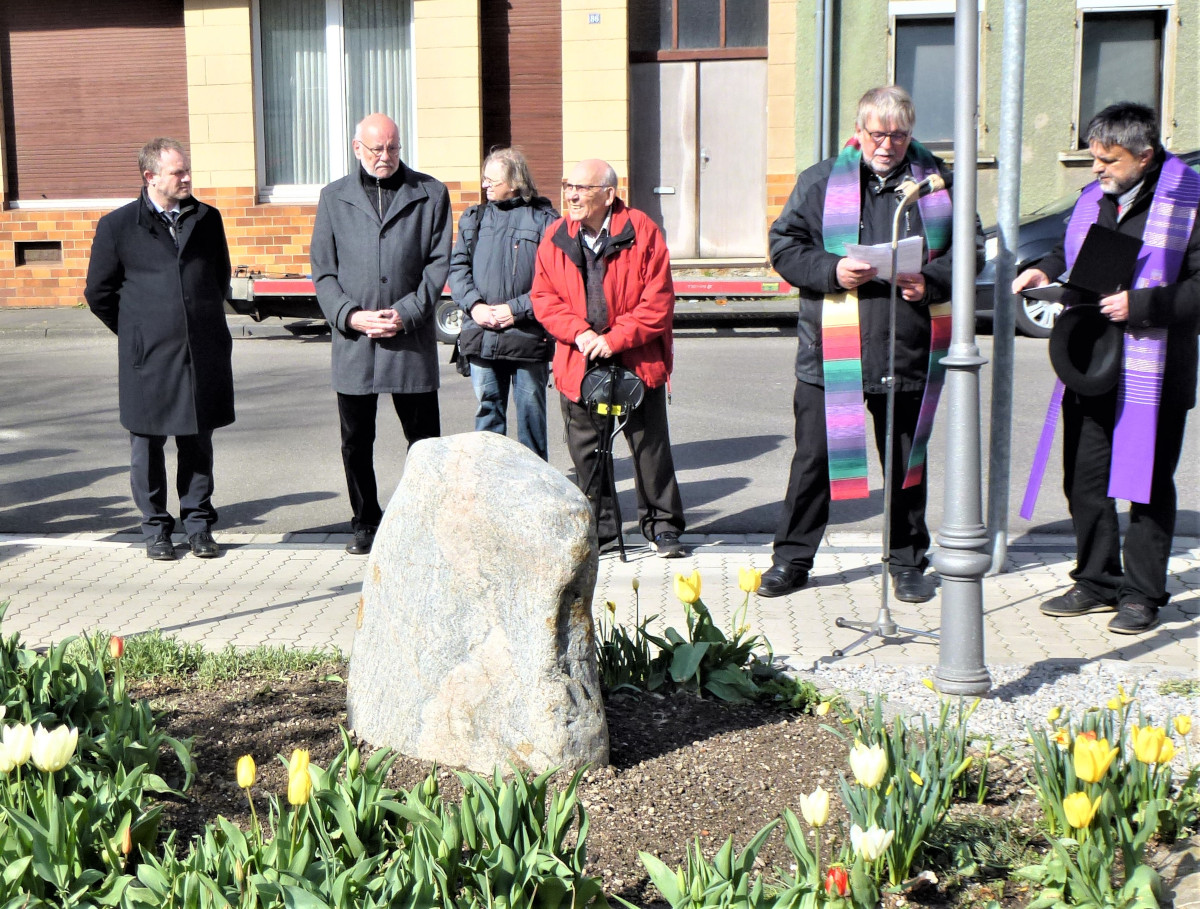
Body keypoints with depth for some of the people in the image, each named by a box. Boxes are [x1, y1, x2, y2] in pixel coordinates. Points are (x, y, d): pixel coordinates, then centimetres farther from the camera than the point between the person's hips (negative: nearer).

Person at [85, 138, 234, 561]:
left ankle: (198, 523, 19)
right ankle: (155, 526, 17)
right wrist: (135, 333, 9)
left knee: (197, 441, 8)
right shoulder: (117, 226, -1)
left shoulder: (207, 219, 9)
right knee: (147, 443, 4)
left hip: (203, 352, 2)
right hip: (148, 357, -2)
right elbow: (98, 292, 7)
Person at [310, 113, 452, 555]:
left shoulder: (430, 195, 6)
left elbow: (439, 262, 3)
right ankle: (365, 524, 21)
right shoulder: (334, 198, 9)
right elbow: (322, 270, 7)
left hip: (411, 338, -1)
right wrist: (349, 315, -8)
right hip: (353, 339, 1)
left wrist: (407, 313, -9)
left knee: (424, 439, 3)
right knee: (356, 442, 7)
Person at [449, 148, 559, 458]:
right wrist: (474, 305, -8)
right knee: (487, 412, 9)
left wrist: (516, 309, -15)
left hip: (528, 337, -4)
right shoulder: (474, 218, 13)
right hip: (481, 337, 4)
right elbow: (457, 267, 8)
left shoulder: (544, 219, -2)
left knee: (531, 412, 7)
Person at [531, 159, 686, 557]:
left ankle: (662, 527, 17)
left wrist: (615, 338, -16)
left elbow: (657, 300, -9)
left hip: (637, 361, -3)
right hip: (578, 363, 3)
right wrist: (578, 332, -11)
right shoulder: (555, 237, 4)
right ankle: (596, 530, 21)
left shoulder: (642, 232, -7)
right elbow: (543, 296, 5)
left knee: (650, 446, 4)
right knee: (585, 451, 8)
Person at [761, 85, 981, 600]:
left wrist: (932, 281, -10)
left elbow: (969, 249, 9)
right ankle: (791, 559, 19)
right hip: (830, 353, -1)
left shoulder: (937, 182, 6)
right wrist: (831, 270, -15)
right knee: (813, 458, 5)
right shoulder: (820, 182, 4)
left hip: (909, 355, 1)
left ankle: (908, 561, 27)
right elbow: (784, 247, 2)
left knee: (907, 461, 12)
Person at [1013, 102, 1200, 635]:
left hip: (1153, 371, -6)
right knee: (1085, 479, 11)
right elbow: (1071, 253, 26)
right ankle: (1097, 581, 25)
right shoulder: (1093, 199, 10)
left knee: (1147, 483, 4)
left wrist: (1139, 305, -22)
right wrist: (1045, 272, 5)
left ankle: (1142, 593, 16)